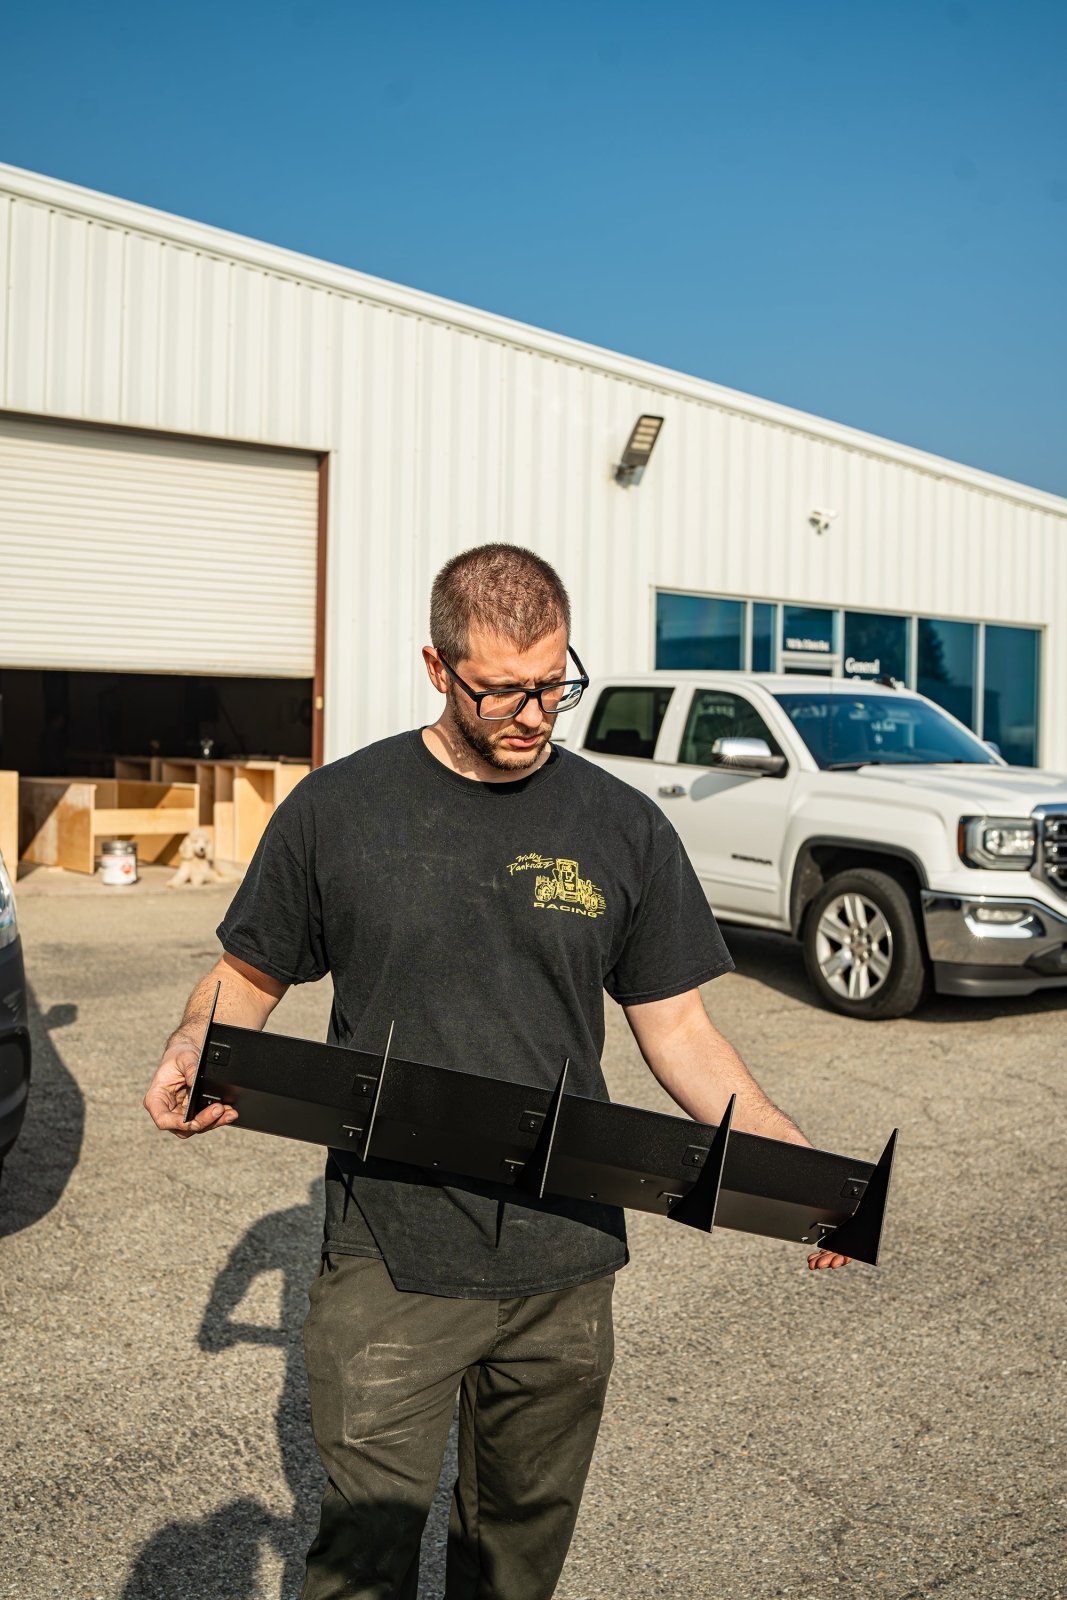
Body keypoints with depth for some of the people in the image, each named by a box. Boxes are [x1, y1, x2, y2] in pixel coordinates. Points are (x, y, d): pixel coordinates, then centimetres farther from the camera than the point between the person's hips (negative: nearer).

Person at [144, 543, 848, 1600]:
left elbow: (679, 1030, 3)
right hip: (385, 1258, -1)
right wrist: (192, 1056, -15)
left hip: (563, 1266, 2)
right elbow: (250, 976, 6)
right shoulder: (335, 810, -4)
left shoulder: (623, 829, 0)